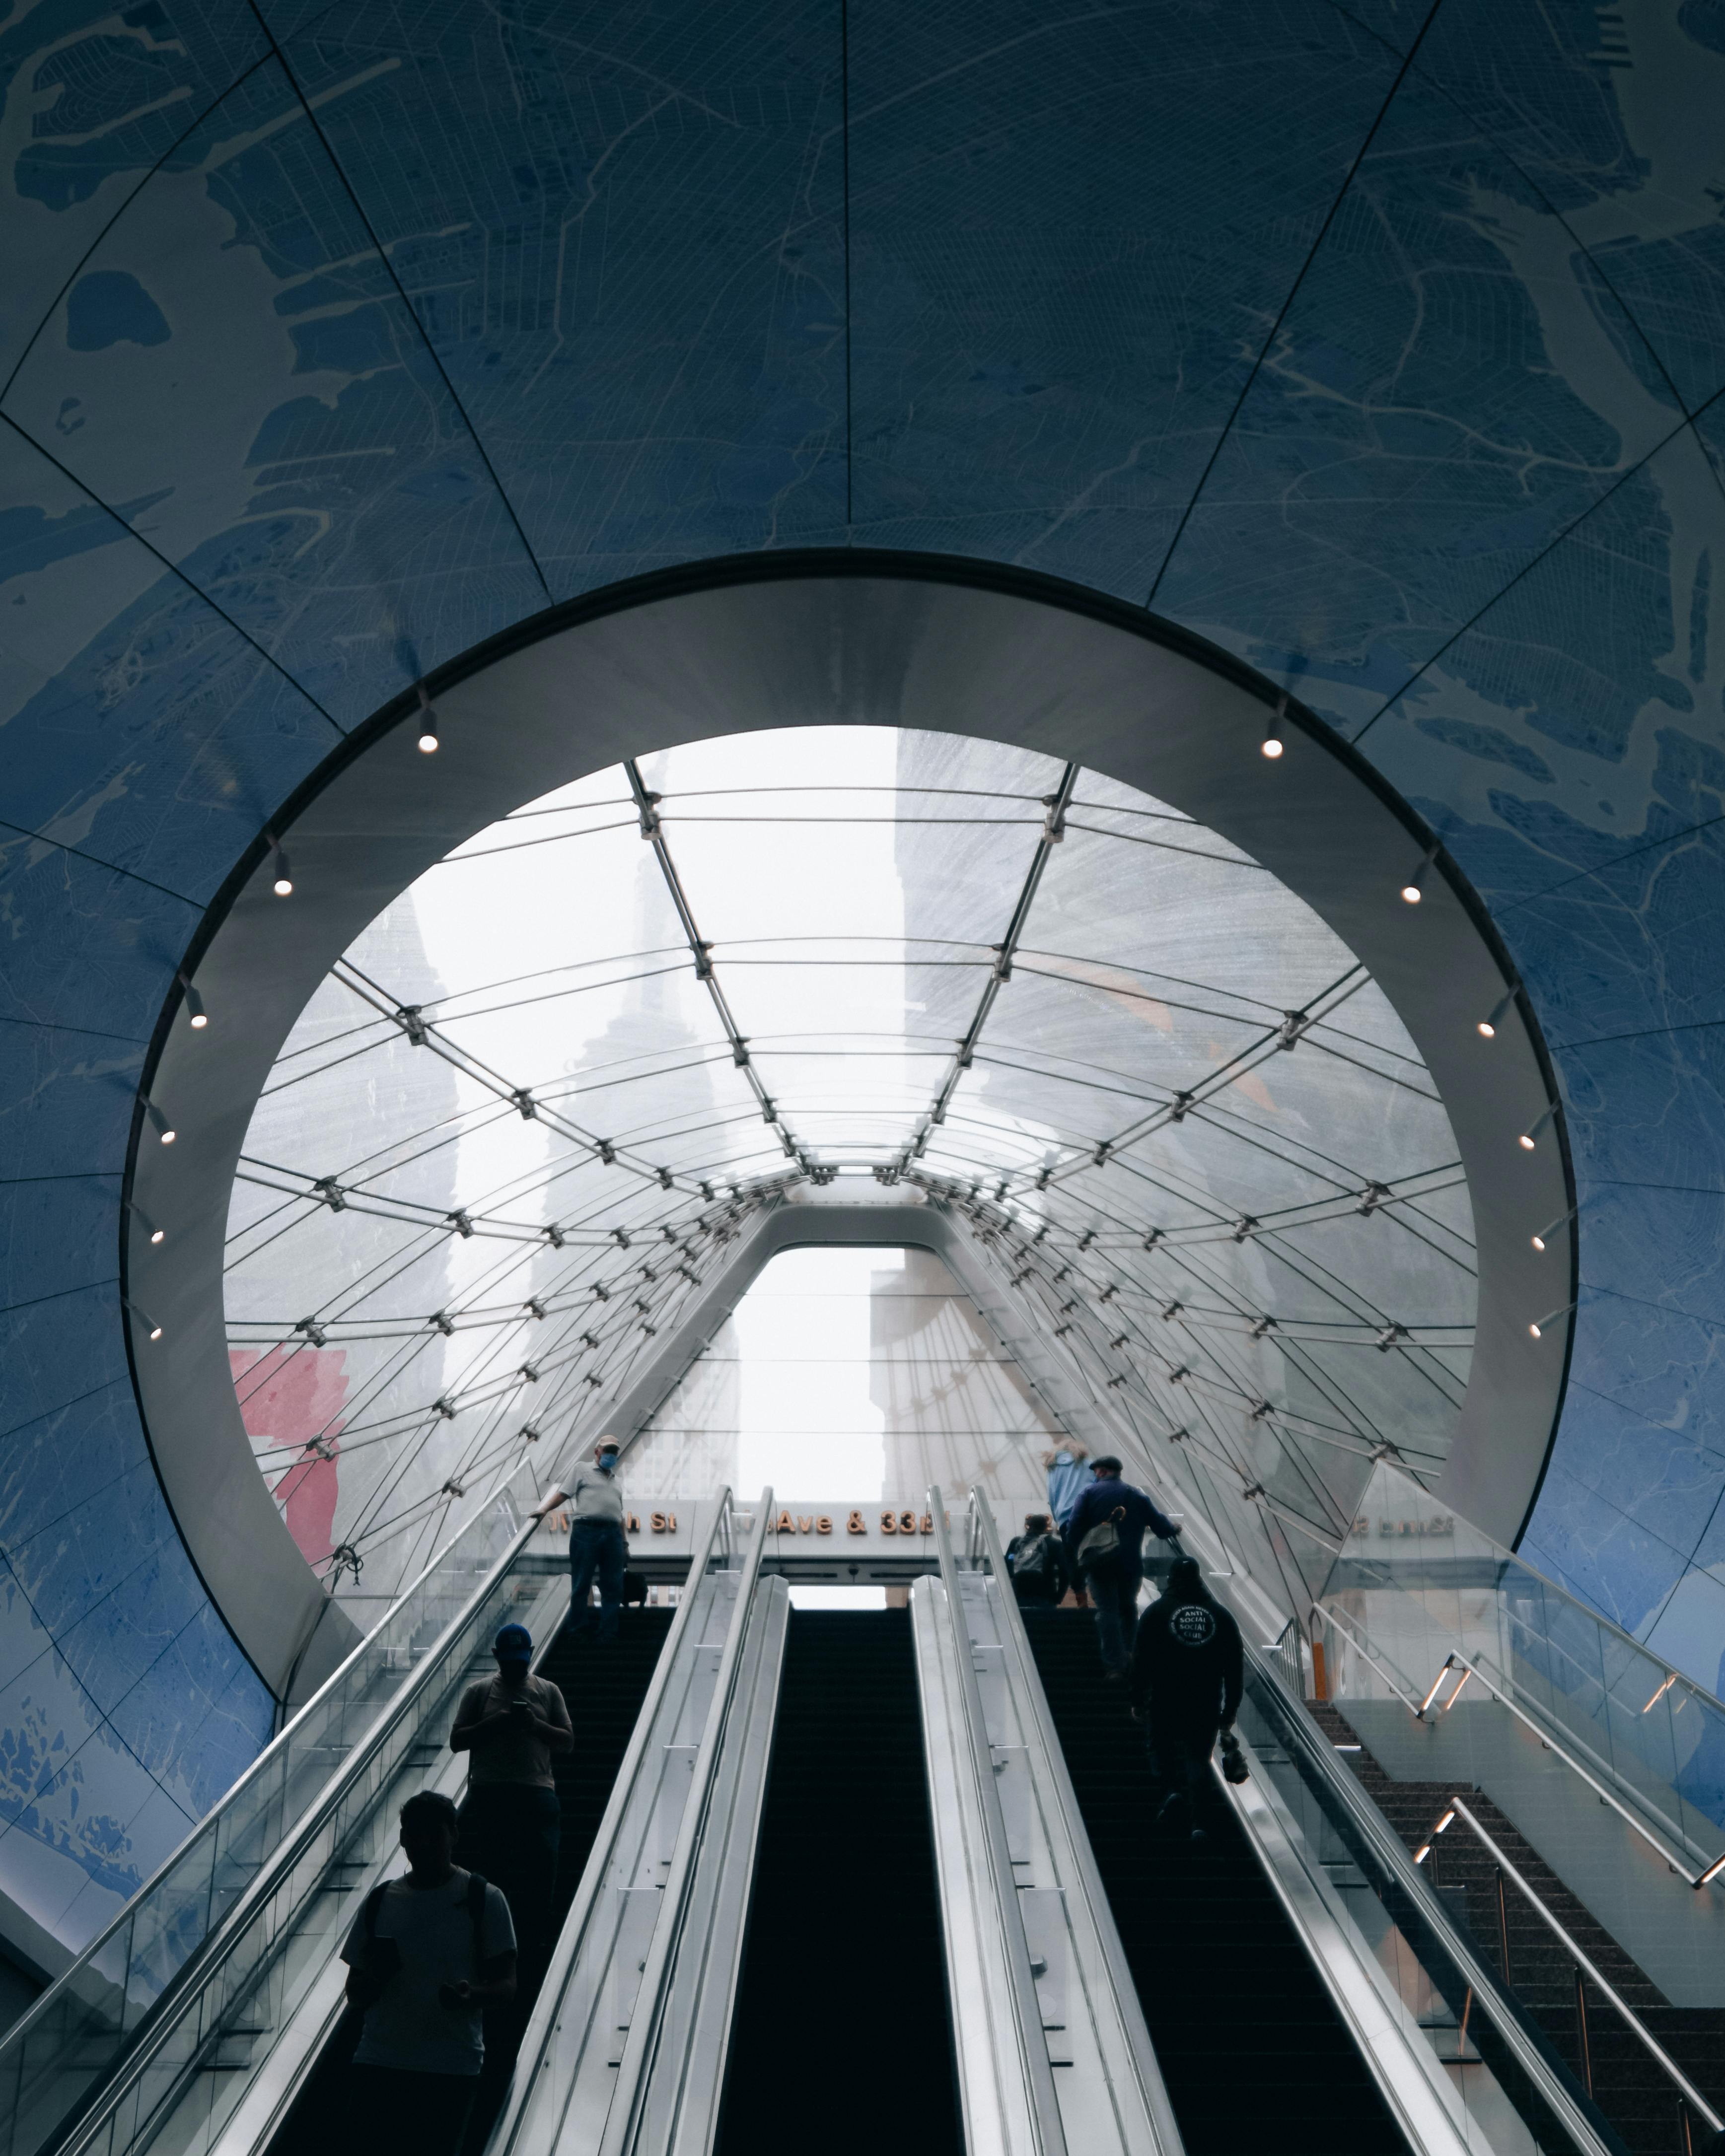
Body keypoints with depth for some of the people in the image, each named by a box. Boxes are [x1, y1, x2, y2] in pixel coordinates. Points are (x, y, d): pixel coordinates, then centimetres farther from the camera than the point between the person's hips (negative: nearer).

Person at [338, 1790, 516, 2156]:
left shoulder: (483, 1899, -2)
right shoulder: (380, 1901, 8)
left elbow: (506, 1986, -4)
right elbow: (355, 1995, 12)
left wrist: (471, 1996, -26)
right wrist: (375, 1974, -12)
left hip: (450, 2068, -3)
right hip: (377, 2062, 3)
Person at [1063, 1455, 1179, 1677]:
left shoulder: (1090, 1494, 1)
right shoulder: (1137, 1496, 8)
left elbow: (1073, 1530, -7)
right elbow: (1160, 1525, 8)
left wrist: (1073, 1560, 2)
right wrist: (1173, 1530, 30)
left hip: (1099, 1565, -2)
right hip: (1131, 1565, 2)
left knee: (1107, 1612, 1)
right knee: (1128, 1608, 22)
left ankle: (1114, 1665, -5)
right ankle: (1129, 1654, 18)